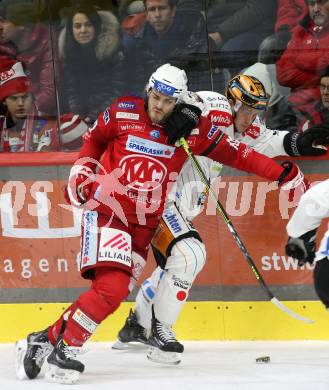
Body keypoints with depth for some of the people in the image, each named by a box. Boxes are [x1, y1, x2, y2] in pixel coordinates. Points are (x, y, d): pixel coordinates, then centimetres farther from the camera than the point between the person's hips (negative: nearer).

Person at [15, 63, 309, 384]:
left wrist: (279, 173, -3)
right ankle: (65, 345, -11)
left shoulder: (191, 127, -2)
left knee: (115, 291, -4)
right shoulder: (123, 113, -6)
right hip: (106, 209, -4)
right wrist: (81, 171, -1)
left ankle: (47, 339, 7)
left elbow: (233, 152, 1)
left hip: (144, 222, 4)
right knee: (110, 287, -21)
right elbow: (94, 140, 11)